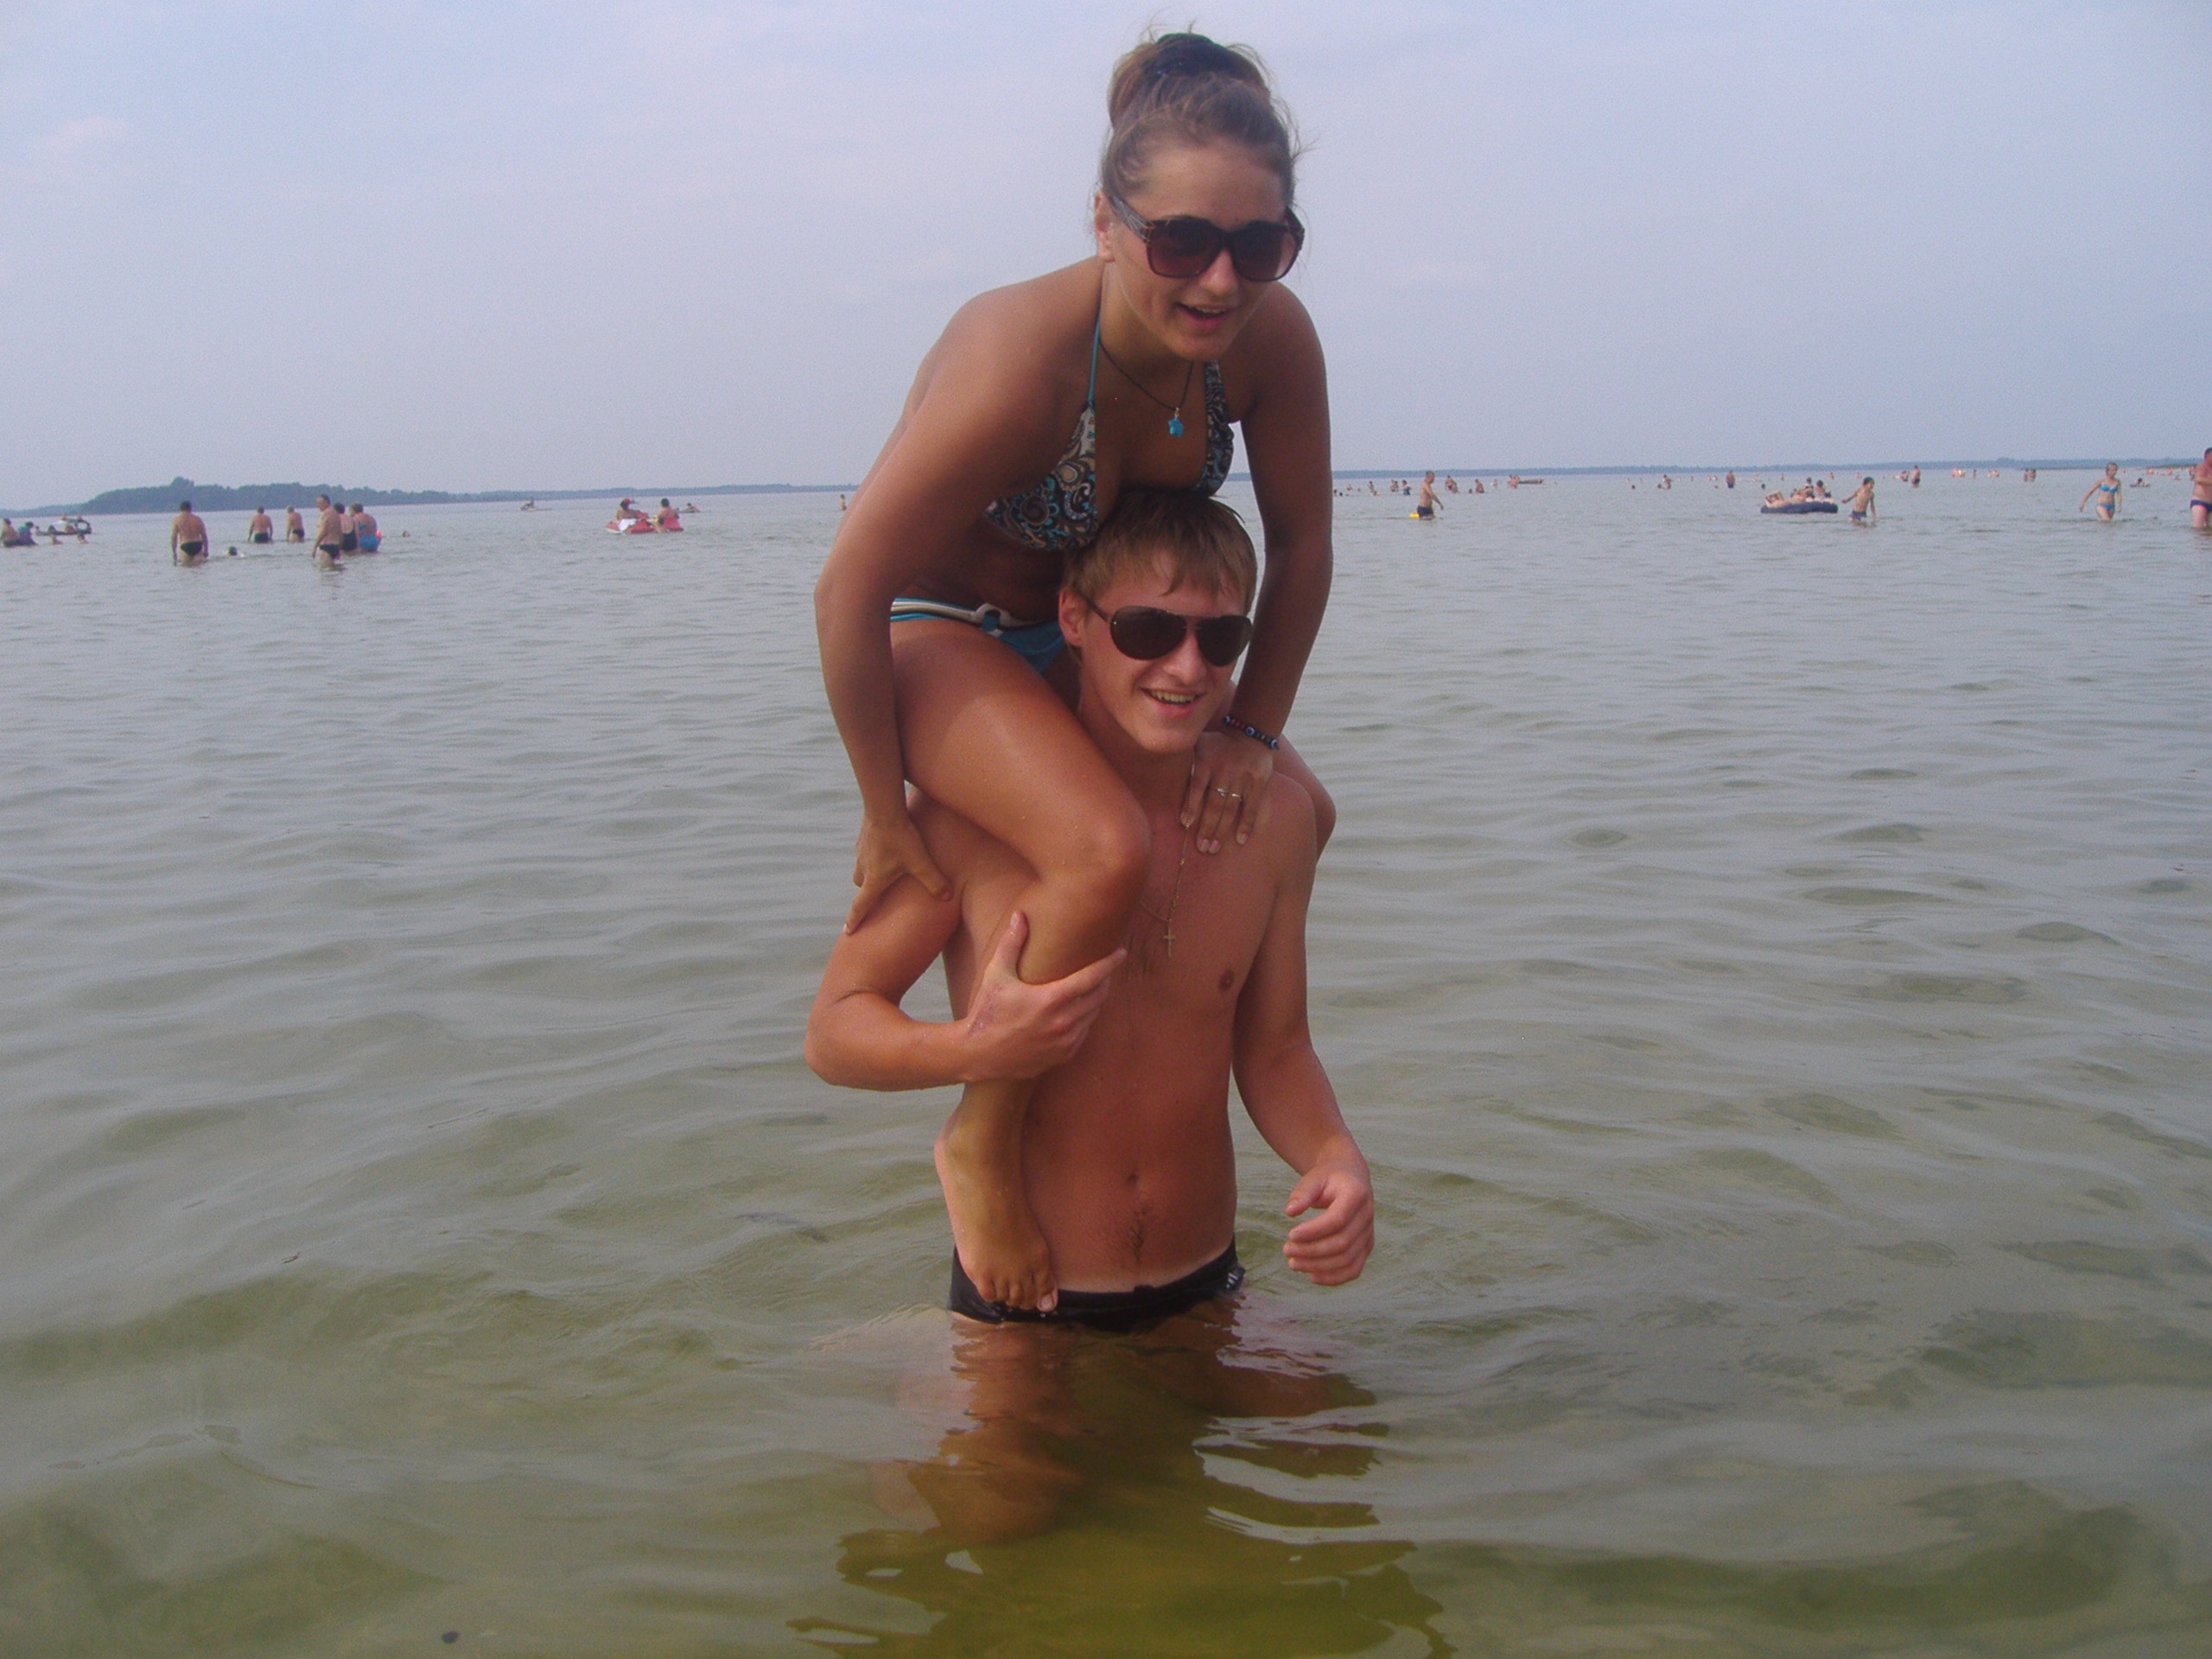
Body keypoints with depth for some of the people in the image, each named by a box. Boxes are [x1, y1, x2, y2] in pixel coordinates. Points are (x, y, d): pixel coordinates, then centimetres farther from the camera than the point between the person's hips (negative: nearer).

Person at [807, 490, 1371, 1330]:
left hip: (1205, 1293, 4)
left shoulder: (1274, 818, -2)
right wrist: (976, 1049, -29)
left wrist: (1335, 1159, -12)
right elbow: (832, 1031, -9)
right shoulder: (974, 813, -15)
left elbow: (1273, 1047, 8)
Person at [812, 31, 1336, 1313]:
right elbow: (848, 591, -31)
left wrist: (1252, 731, -11)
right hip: (931, 631, -7)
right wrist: (889, 819, -22)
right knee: (1109, 853, -31)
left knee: (1296, 814, 11)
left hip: (1082, 632, 7)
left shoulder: (1272, 338, -18)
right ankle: (984, 1143, -8)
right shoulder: (1018, 363, -36)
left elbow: (1303, 547, -4)